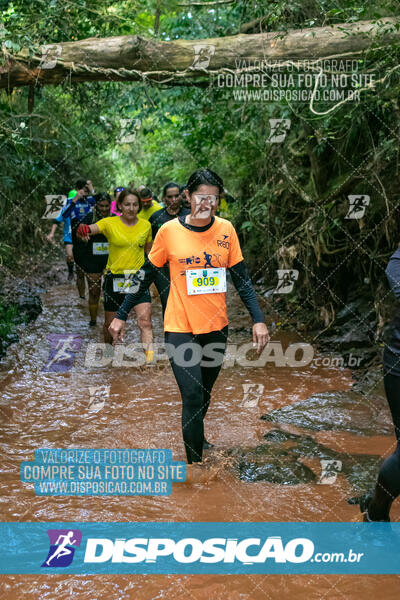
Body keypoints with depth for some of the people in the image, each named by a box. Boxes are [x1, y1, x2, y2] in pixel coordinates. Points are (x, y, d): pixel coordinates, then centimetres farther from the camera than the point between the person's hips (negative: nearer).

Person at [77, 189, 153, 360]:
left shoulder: (145, 225, 2)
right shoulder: (109, 223, -7)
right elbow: (90, 229, -25)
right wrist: (83, 230, -48)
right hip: (114, 279, -1)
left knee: (145, 320, -15)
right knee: (110, 322, 12)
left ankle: (149, 356, -16)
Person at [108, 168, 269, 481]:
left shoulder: (226, 229, -2)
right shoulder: (169, 231, -8)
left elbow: (242, 277, 2)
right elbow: (147, 276, 1)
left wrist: (258, 319, -6)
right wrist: (121, 315, 3)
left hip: (216, 326, 3)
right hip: (180, 327, -3)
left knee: (205, 392, 16)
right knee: (192, 395, -6)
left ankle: (197, 438, 41)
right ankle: (195, 461, 12)